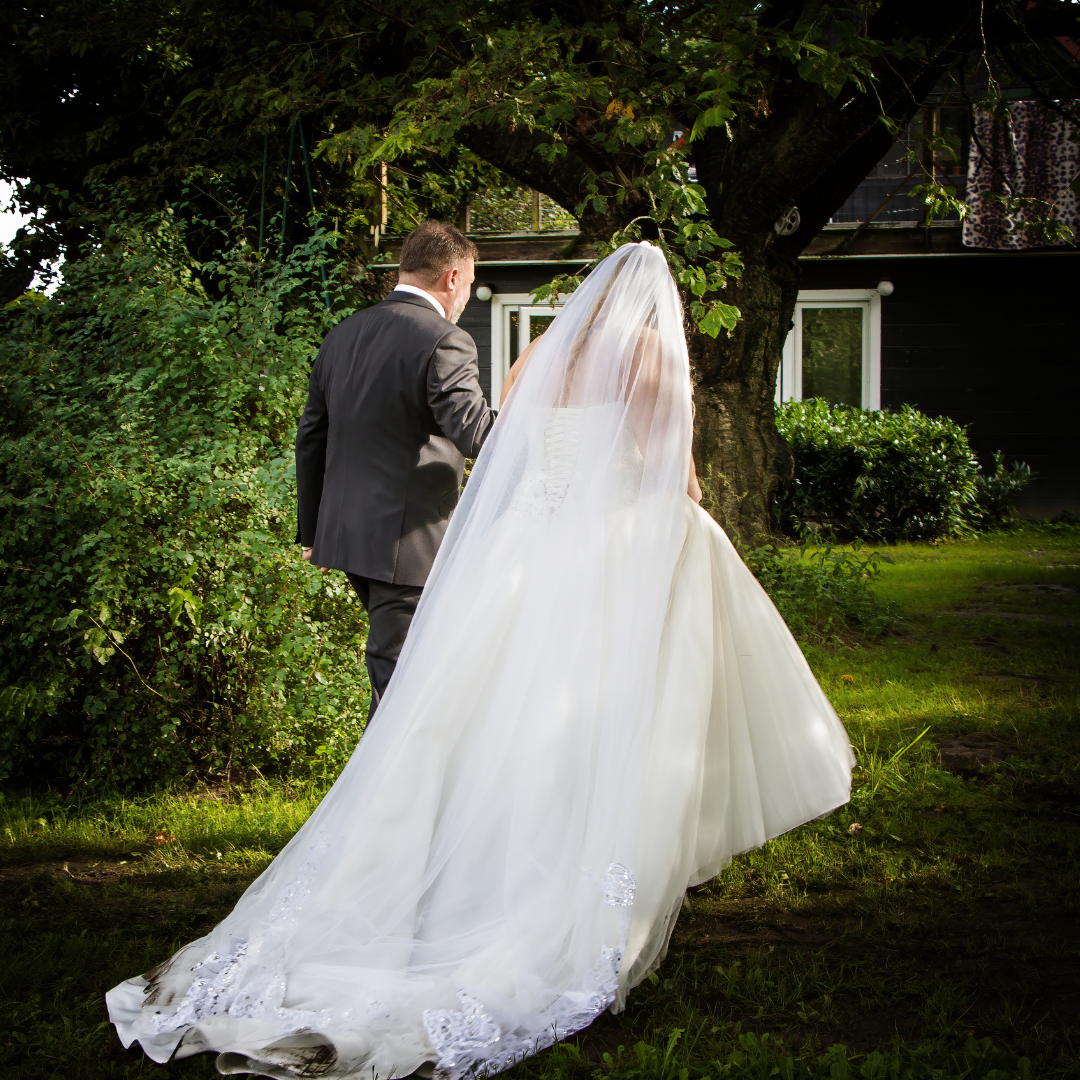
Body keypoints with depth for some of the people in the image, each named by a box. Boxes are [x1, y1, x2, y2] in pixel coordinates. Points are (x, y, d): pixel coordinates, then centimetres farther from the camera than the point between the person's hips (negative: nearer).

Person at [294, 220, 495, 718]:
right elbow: (476, 432, -23)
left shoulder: (341, 336, 11)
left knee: (398, 670, 22)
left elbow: (310, 438, 15)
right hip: (409, 544, -8)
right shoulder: (444, 342, -14)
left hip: (346, 533, 8)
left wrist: (312, 528, 22)